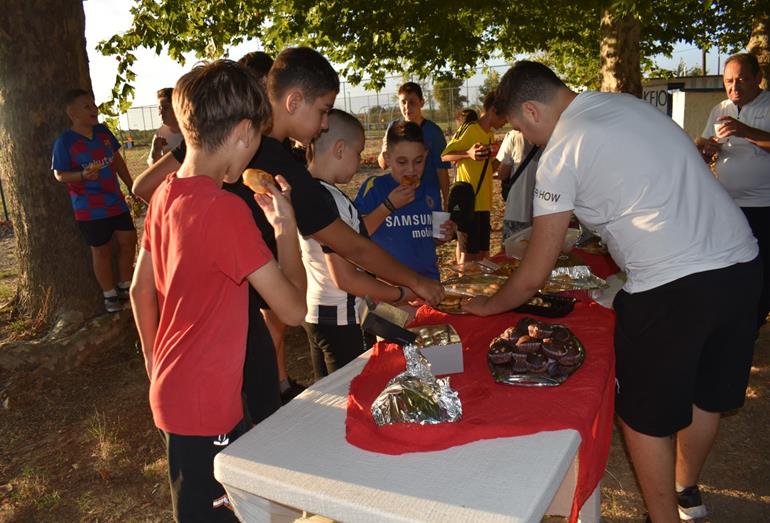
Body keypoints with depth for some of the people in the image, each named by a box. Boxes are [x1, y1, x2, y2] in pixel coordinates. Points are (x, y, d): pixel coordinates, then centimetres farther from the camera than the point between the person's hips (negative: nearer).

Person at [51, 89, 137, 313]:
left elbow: (117, 160, 13)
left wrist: (132, 187, 14)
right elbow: (59, 175, -10)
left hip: (116, 201, 6)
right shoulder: (65, 141, -13)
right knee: (101, 251, 6)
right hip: (90, 209, -6)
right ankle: (110, 295, 23)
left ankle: (125, 287, 31)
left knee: (128, 241, 11)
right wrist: (83, 175, -28)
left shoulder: (103, 131, 3)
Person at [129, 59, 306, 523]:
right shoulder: (225, 210, -26)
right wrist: (286, 224, -13)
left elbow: (141, 290, 10)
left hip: (171, 392, 8)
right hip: (206, 405, -8)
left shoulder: (166, 195, 1)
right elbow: (293, 308, -25)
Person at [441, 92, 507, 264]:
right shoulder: (469, 129, -10)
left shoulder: (490, 135, 16)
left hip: (483, 204, 9)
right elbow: (444, 156, -14)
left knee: (482, 254, 13)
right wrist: (468, 153, -29)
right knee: (467, 255, -3)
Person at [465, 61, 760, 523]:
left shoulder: (560, 153, -8)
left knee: (646, 415, 12)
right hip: (743, 263, 9)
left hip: (671, 287, -9)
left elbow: (534, 276, -4)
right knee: (707, 394, 26)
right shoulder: (629, 103, 14)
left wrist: (489, 306, 14)